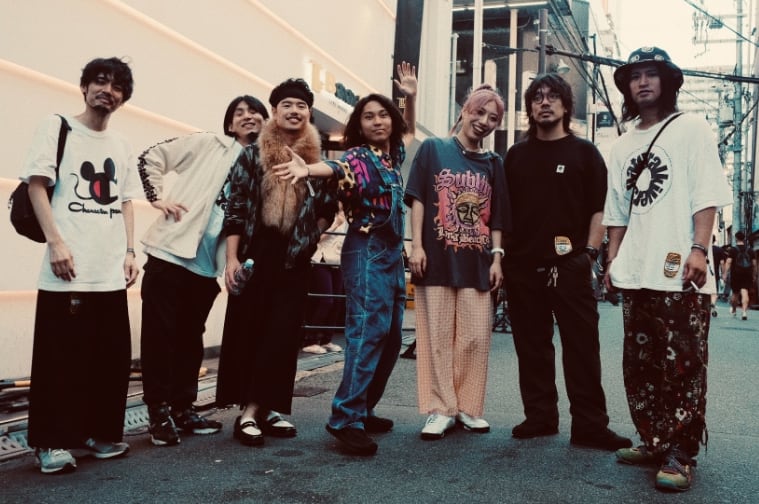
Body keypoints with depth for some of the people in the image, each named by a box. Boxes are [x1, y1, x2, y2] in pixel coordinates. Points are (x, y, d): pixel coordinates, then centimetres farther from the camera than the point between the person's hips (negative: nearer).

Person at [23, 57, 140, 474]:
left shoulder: (121, 145, 18)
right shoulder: (57, 127, 3)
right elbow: (36, 185, -4)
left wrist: (129, 251, 10)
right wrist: (55, 242, -13)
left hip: (111, 272, 5)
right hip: (68, 271, -5)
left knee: (112, 357, 7)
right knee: (61, 358, -3)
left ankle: (99, 432, 20)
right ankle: (52, 441, 7)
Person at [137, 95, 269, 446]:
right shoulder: (207, 144, 1)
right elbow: (151, 157, 3)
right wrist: (158, 198, -6)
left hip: (208, 266, 4)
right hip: (171, 253, -3)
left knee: (191, 337, 12)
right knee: (160, 334, 0)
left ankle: (182, 408, 23)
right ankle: (158, 412, 10)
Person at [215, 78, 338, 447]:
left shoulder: (318, 159, 8)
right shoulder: (253, 154, 1)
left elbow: (328, 207, 16)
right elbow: (236, 208, -3)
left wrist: (309, 236, 1)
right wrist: (232, 259, -9)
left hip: (295, 261, 3)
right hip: (256, 257, -2)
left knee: (283, 335, 2)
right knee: (248, 332, 1)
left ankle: (257, 409, 11)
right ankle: (252, 410, 9)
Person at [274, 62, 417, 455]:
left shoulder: (393, 154, 13)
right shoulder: (358, 156, -8)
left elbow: (409, 132, 35)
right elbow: (336, 167, -31)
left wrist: (410, 96, 20)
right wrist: (307, 169, -53)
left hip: (392, 250, 8)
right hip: (367, 250, -8)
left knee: (391, 335, 8)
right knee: (368, 330, -16)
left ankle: (364, 410, 16)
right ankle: (346, 418, -14)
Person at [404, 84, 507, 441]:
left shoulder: (493, 163, 13)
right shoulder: (432, 149, 4)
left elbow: (496, 218, 13)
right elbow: (417, 199, 0)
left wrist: (497, 258, 4)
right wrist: (416, 245, -8)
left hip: (477, 263, 3)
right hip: (437, 259, -3)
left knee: (476, 337, 4)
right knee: (437, 335, 1)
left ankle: (468, 407, 17)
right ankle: (440, 409, 9)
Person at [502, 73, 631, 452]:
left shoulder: (584, 152, 8)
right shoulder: (516, 155, 15)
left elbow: (599, 209, 3)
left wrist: (590, 253, -8)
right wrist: (502, 253, 6)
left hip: (569, 265, -2)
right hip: (522, 266, 3)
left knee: (582, 346, -5)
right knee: (532, 348, 7)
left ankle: (590, 425, 0)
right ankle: (540, 417, 17)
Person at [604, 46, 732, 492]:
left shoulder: (691, 129, 2)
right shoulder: (623, 145, 18)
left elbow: (707, 196, -7)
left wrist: (699, 249, -17)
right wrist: (614, 259, 12)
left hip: (680, 271, -6)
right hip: (635, 273, 6)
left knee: (683, 366, -5)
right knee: (640, 366, 11)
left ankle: (681, 454, 3)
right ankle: (655, 442, 23)